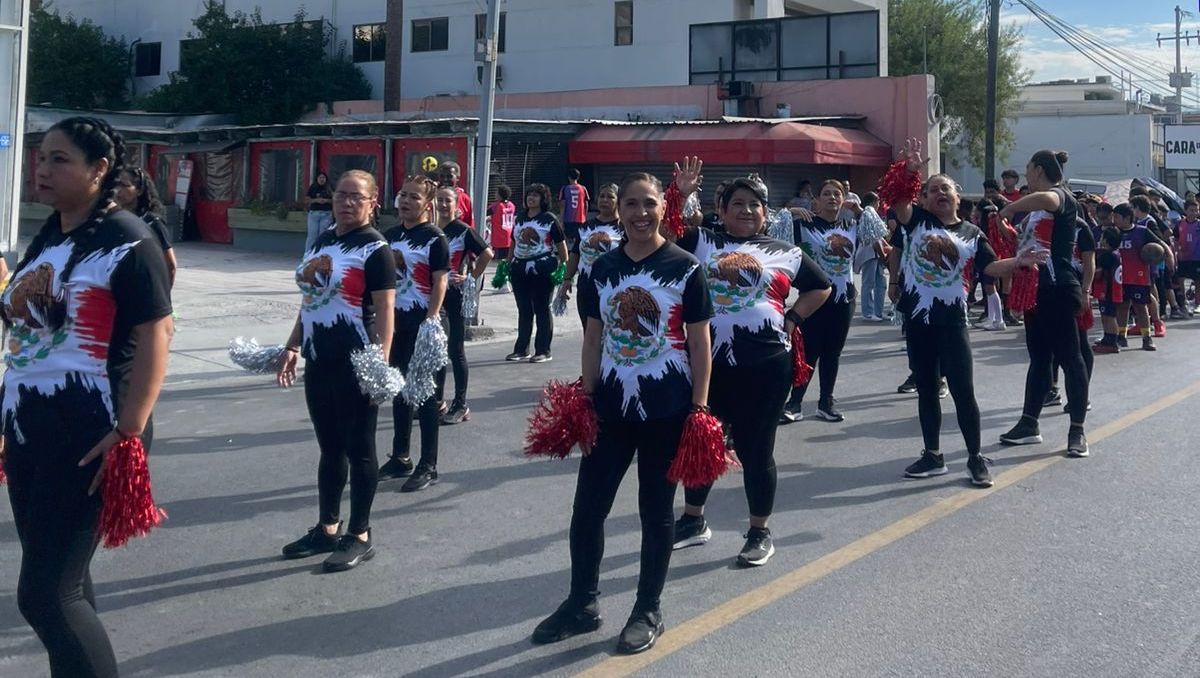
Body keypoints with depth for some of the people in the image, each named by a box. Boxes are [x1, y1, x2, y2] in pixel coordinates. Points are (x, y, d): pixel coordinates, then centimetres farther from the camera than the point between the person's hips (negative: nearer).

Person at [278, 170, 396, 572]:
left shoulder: (374, 248, -10)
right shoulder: (321, 241, 13)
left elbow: (385, 310, -15)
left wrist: (381, 362, -22)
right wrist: (292, 346, 16)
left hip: (355, 366, -7)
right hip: (318, 362, 7)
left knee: (358, 449, 3)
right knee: (329, 448, 15)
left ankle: (359, 537, 12)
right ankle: (327, 529, 26)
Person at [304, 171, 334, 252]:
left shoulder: (329, 188, 5)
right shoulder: (313, 188, 7)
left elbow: (334, 200, 5)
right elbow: (306, 200, 4)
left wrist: (326, 200, -12)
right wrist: (316, 200, -11)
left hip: (326, 214, 0)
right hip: (314, 213, 0)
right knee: (312, 235, 0)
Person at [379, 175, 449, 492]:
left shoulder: (434, 238, -8)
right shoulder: (390, 235, 11)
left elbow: (439, 283, -12)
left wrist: (430, 321, -19)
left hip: (422, 323, -7)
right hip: (395, 320, 7)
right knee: (399, 390, 14)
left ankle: (428, 466, 5)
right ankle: (400, 458, 25)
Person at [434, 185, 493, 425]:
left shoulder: (463, 231, -8)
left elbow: (487, 254, -12)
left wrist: (471, 279, -10)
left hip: (456, 296, -6)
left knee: (455, 350, -1)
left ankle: (460, 405, 7)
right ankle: (437, 401, 23)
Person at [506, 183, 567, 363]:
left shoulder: (549, 219, -4)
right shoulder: (520, 217, 12)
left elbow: (561, 244, -4)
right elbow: (514, 242, 19)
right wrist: (509, 264, 16)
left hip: (542, 269, -5)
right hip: (520, 268, 6)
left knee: (542, 309, 0)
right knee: (524, 310, 11)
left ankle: (543, 351, 5)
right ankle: (521, 349, 19)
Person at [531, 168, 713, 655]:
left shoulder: (684, 267, -5)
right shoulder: (603, 268, 5)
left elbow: (699, 343, -5)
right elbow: (594, 338, 10)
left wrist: (699, 408, -9)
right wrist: (585, 397, 6)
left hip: (666, 408, -4)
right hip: (612, 405, 4)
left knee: (656, 509, 8)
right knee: (587, 506, 7)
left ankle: (648, 611, 21)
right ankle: (583, 604, 24)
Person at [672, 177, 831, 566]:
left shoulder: (784, 253, 6)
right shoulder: (700, 242, 5)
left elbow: (820, 287, 17)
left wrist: (791, 320, 6)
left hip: (763, 364, -2)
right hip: (707, 359, 2)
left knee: (755, 449, 6)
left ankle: (760, 533, 21)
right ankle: (693, 520, 33)